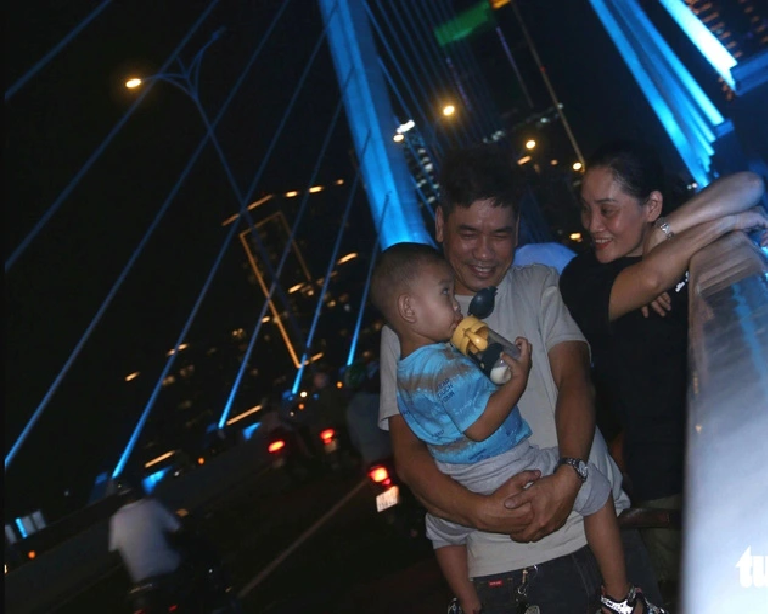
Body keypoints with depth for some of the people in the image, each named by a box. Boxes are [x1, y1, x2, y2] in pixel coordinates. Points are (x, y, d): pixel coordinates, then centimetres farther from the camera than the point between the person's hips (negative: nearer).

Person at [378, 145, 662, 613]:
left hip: (599, 526, 2)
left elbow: (574, 380, -3)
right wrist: (479, 511, -19)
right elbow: (408, 451, -2)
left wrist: (567, 478, -21)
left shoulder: (541, 287, 11)